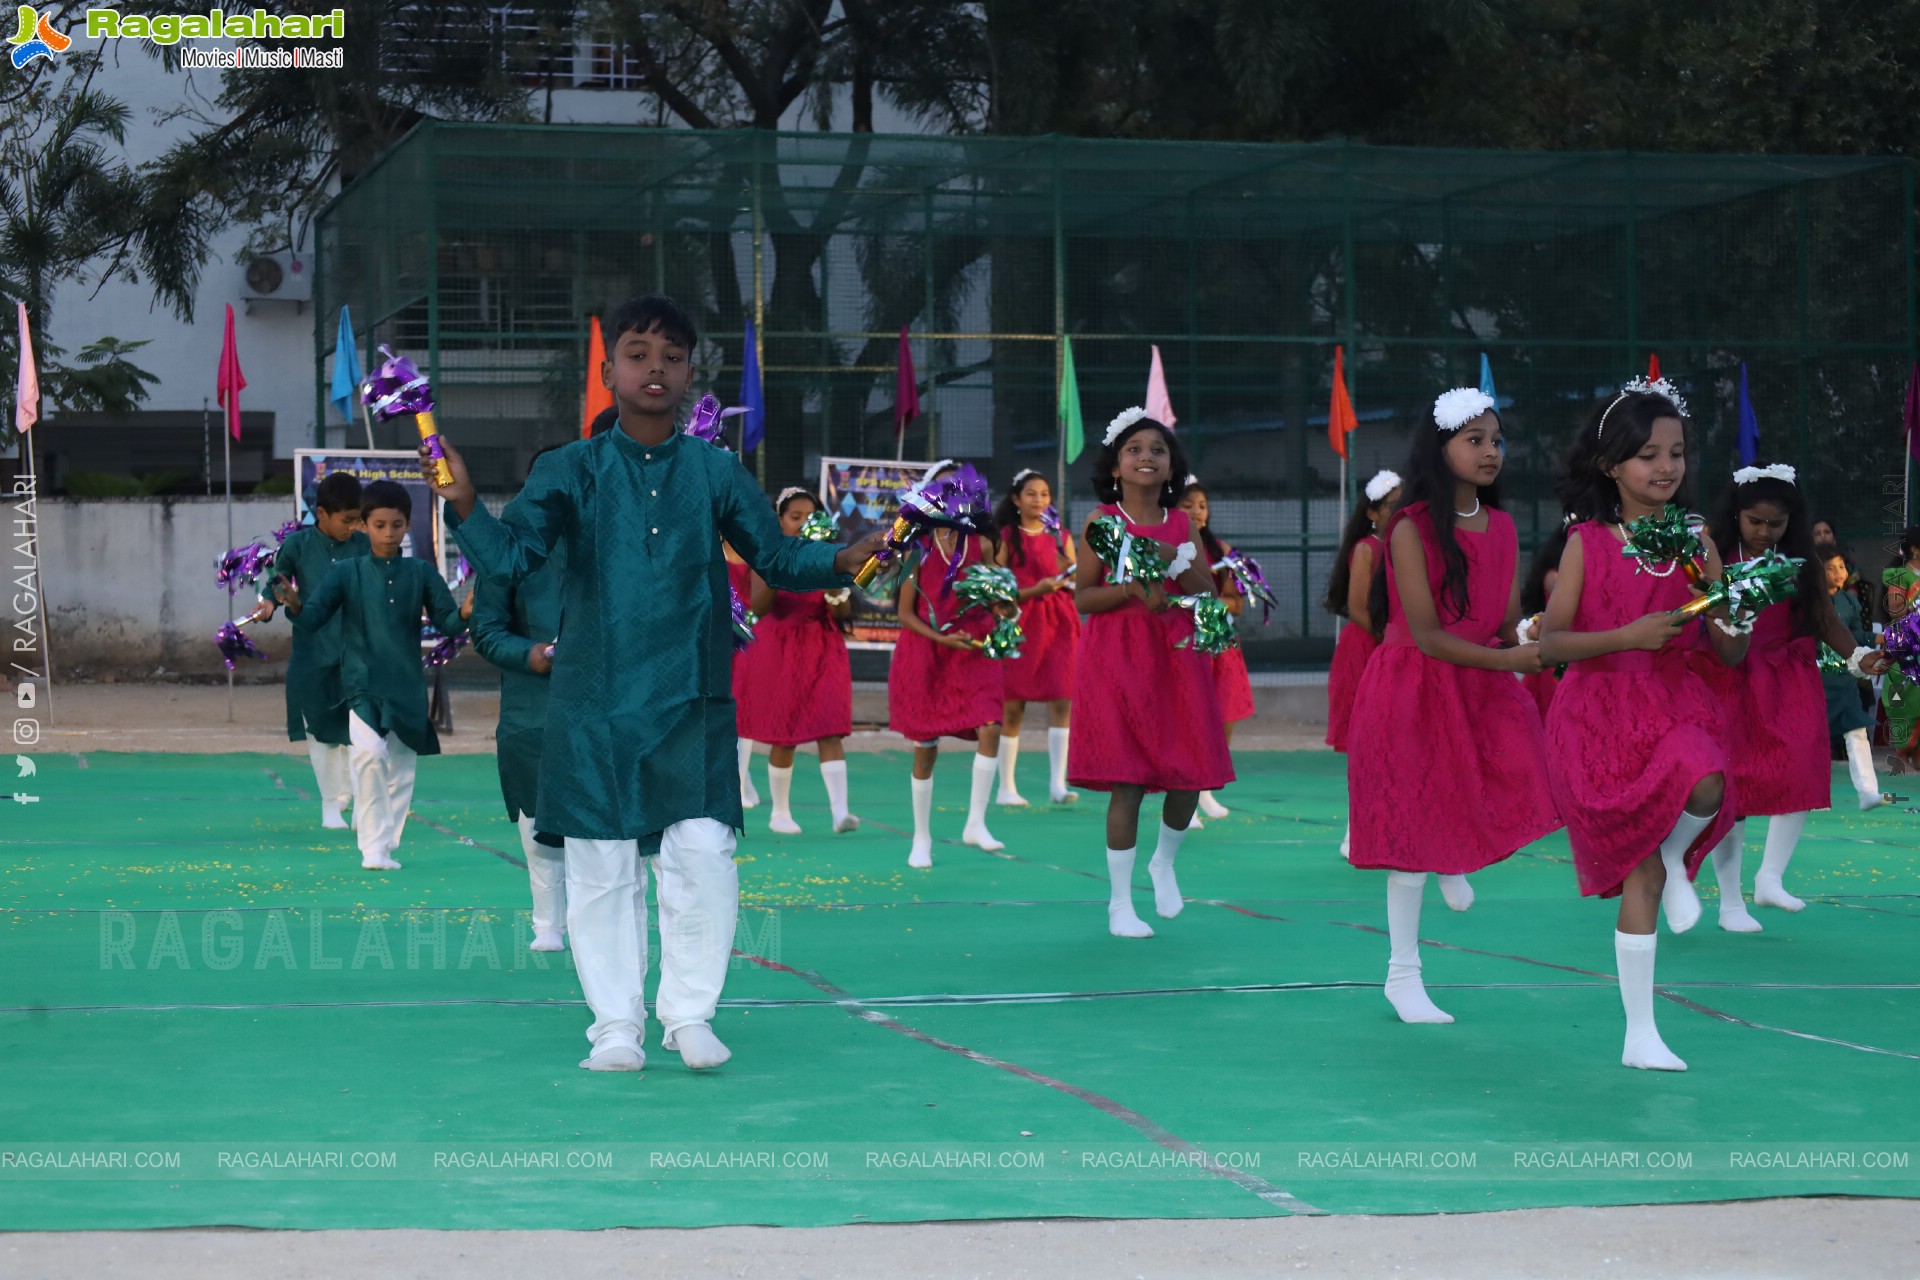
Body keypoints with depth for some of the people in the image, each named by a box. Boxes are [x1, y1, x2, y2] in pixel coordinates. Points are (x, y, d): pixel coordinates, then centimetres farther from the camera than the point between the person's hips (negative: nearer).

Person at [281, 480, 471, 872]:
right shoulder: (347, 573, 1)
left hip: (408, 688, 3)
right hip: (362, 685, -3)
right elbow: (313, 618, -4)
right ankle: (372, 846, -16)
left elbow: (445, 620, 4)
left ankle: (385, 846, 24)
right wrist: (296, 606, -26)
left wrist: (464, 614, -19)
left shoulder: (421, 573, 5)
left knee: (401, 772, 8)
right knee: (368, 753, -24)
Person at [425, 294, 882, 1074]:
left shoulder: (715, 472, 6)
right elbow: (509, 557, -6)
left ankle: (690, 1015, 6)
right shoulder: (572, 473, 2)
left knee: (702, 855, -10)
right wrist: (465, 507, -24)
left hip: (693, 702, 0)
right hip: (593, 705, 0)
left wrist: (841, 561, -8)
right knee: (601, 867, 3)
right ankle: (616, 1024, 15)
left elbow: (777, 557, 10)